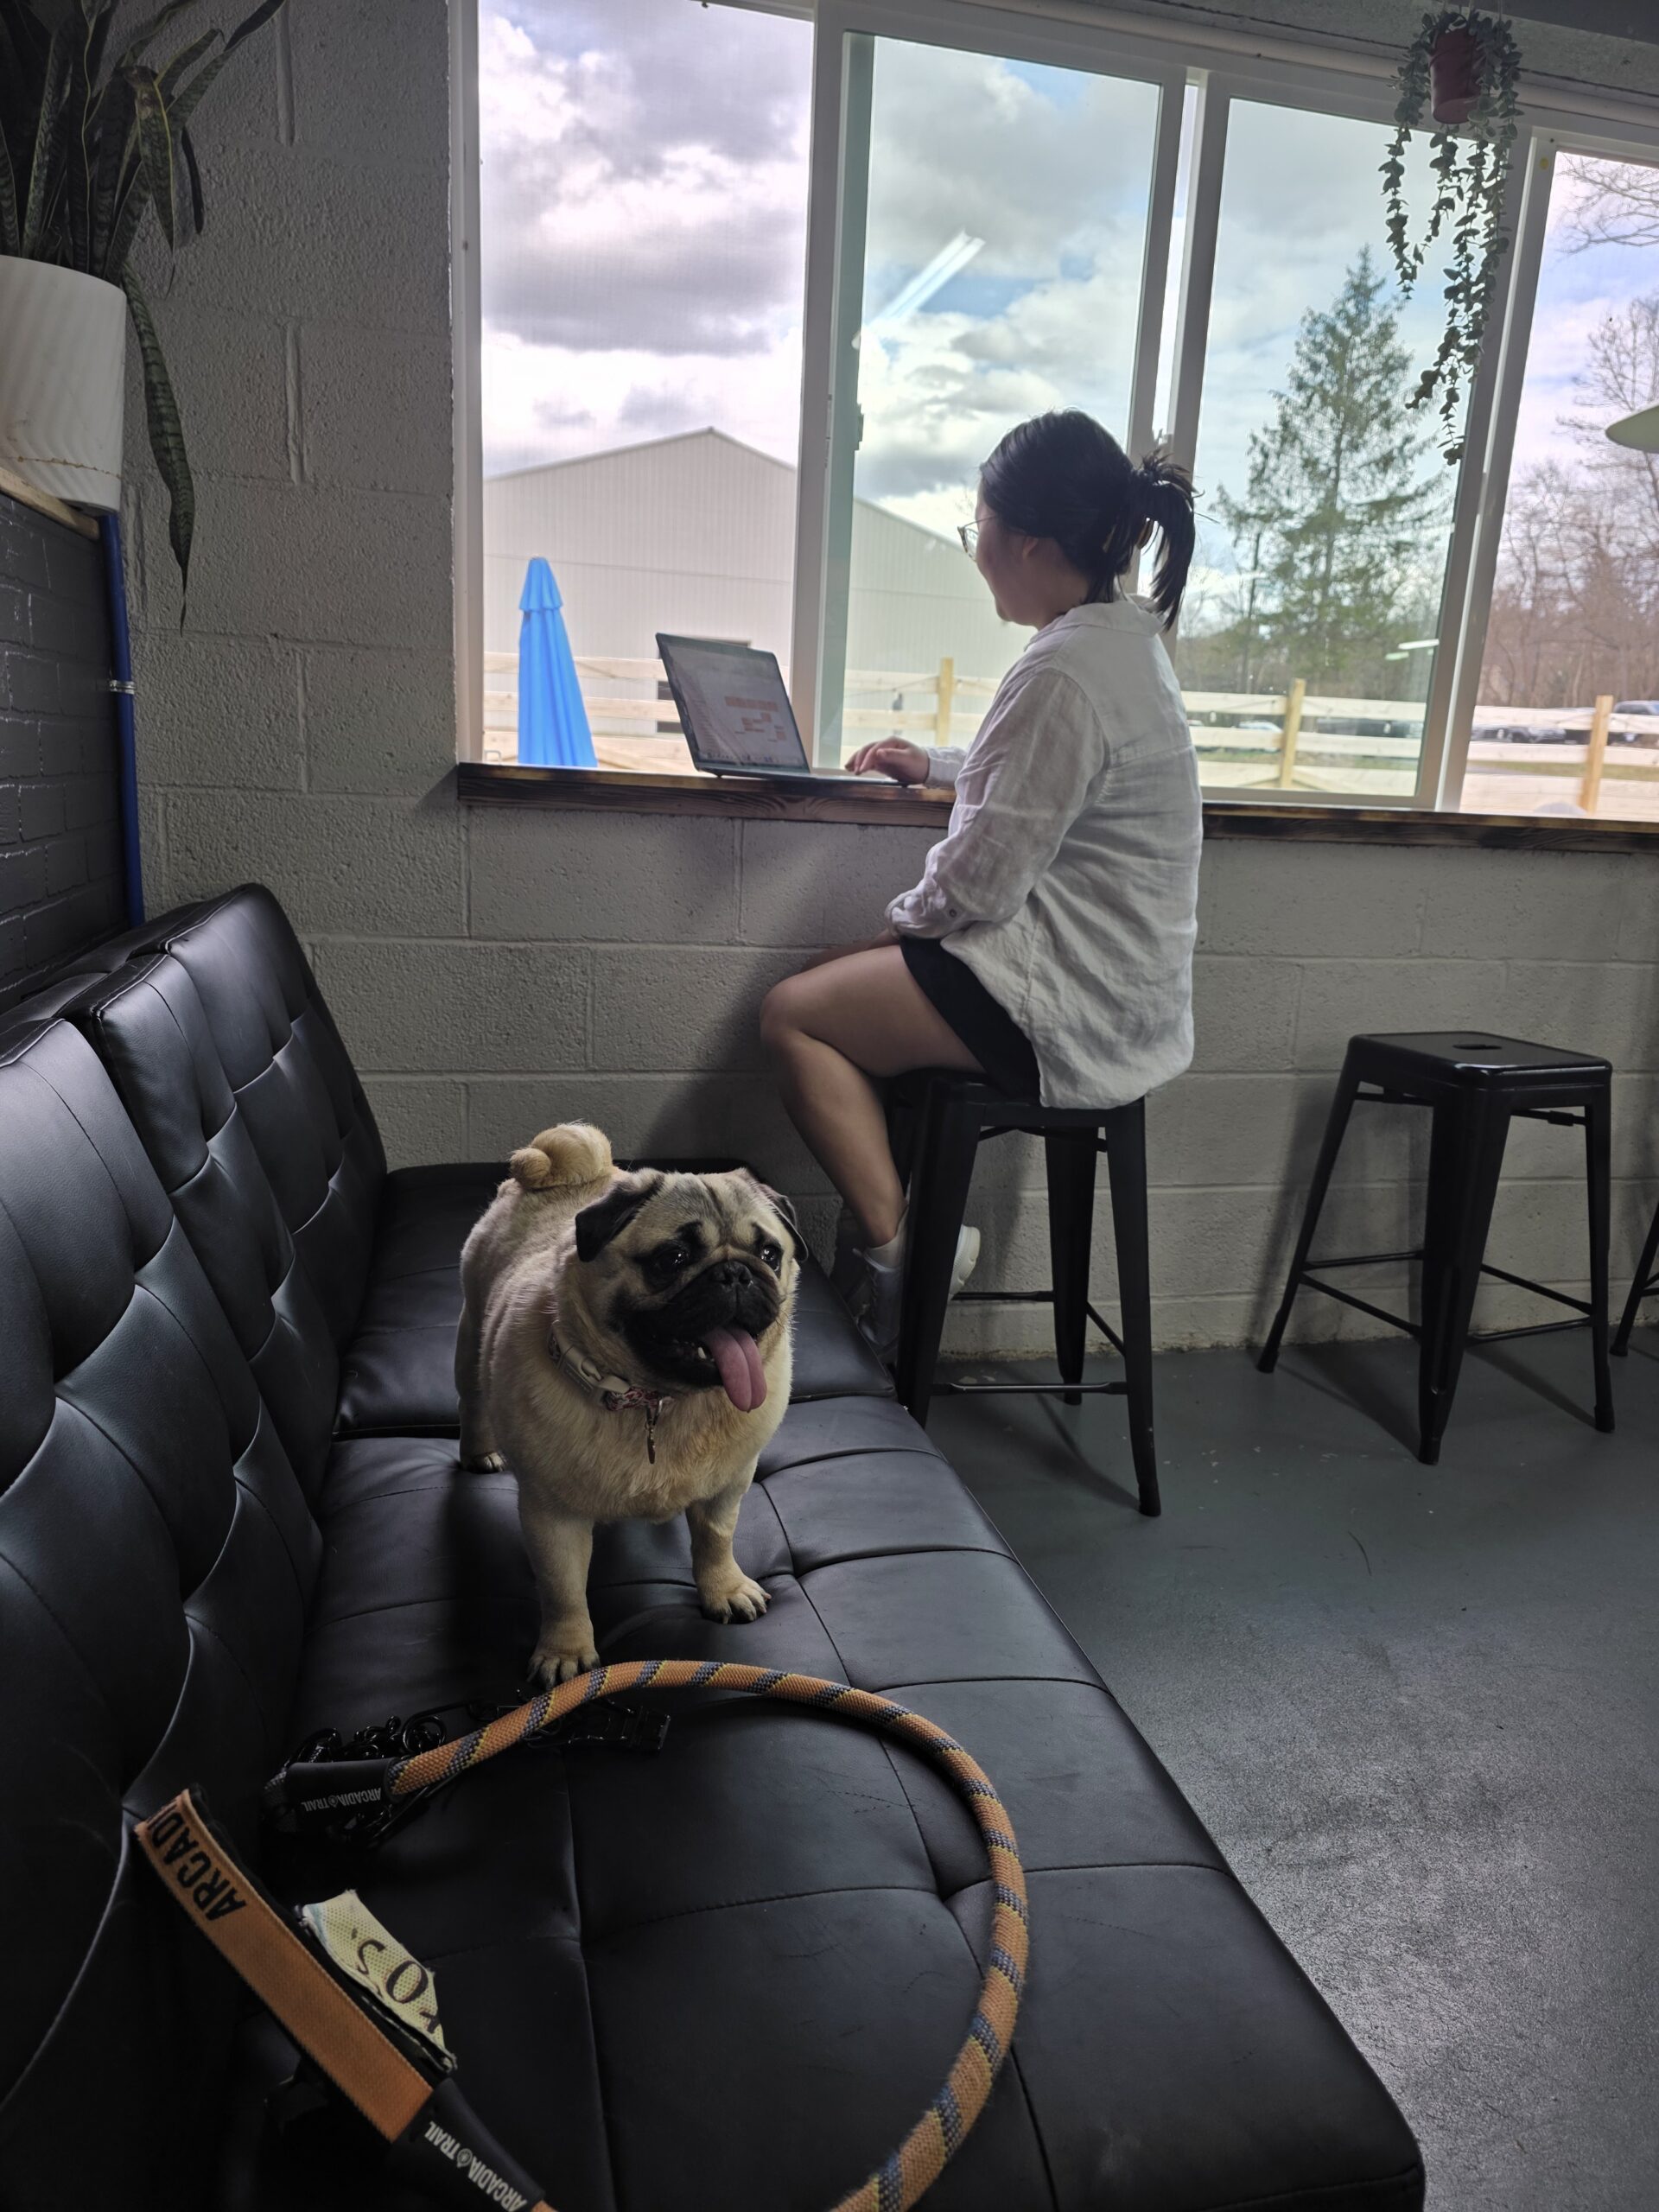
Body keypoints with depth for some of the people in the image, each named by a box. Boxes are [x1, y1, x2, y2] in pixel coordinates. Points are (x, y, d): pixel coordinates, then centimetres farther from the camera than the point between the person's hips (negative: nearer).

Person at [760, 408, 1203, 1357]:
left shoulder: (1065, 674, -23)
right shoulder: (1124, 637, 10)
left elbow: (980, 883, -22)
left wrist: (905, 917, -3)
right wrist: (939, 765, 22)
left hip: (1068, 1009, -10)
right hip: (1110, 980, 10)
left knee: (794, 1013, -2)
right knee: (838, 980, 17)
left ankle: (896, 1245, -1)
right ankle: (905, 1238, 15)